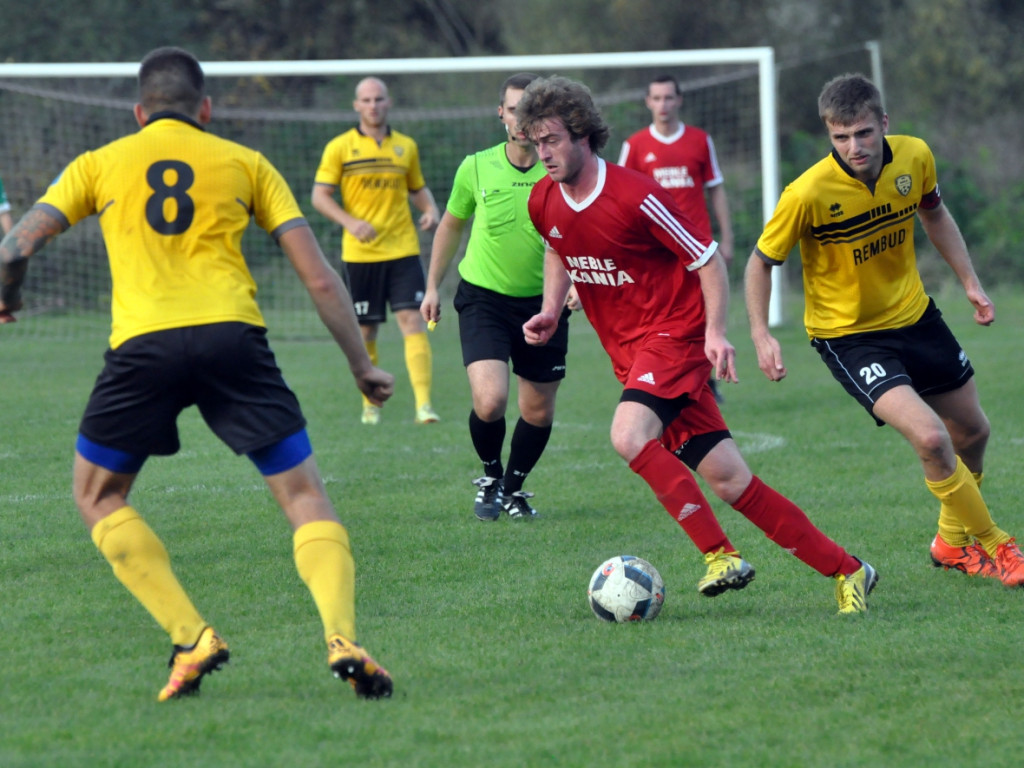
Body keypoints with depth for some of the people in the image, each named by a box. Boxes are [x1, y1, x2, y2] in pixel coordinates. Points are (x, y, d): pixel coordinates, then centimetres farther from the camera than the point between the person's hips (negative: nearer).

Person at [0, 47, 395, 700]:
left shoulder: (99, 165, 18)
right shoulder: (244, 163, 19)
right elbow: (318, 277, 13)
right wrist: (362, 365, 19)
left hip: (143, 343, 0)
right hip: (232, 335, 0)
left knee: (98, 496, 19)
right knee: (305, 495, 8)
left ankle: (192, 640, 5)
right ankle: (342, 640, -15)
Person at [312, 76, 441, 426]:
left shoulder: (406, 146, 10)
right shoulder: (340, 147, 1)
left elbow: (418, 188, 21)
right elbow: (320, 196, -2)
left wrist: (430, 210, -1)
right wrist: (351, 222, -17)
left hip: (402, 250, 1)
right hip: (359, 253, -1)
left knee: (412, 320, -12)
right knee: (365, 329, 5)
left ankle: (424, 403, -18)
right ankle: (370, 403, 21)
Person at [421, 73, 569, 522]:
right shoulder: (476, 169, -6)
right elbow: (451, 225, 12)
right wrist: (433, 287, 14)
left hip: (543, 303, 1)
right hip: (484, 299, -1)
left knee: (539, 411, 8)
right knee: (490, 400, -18)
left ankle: (514, 488, 34)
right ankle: (490, 477, 11)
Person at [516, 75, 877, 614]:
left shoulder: (633, 197, -18)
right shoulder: (544, 202, 3)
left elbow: (707, 258, -10)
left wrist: (715, 332, -20)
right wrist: (551, 310, 10)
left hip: (677, 335, -6)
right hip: (629, 351, 6)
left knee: (629, 435, -31)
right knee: (727, 480, 0)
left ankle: (721, 555, -20)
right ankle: (845, 570, 6)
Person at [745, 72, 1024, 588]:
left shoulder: (915, 157, -13)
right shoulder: (809, 193, -27)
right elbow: (762, 261, -13)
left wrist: (970, 283, 7)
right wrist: (761, 335, -22)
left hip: (915, 315, 6)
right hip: (847, 335, -6)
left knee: (972, 432, 17)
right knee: (930, 437, -22)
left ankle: (953, 542, 42)